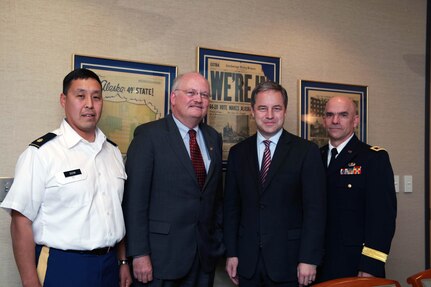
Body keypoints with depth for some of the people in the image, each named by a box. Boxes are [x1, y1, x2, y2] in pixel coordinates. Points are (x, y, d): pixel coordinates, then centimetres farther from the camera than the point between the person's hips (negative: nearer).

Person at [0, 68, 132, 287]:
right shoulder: (41, 153, -12)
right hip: (62, 268, -5)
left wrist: (123, 262, 13)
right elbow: (21, 221, -13)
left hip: (109, 266, 6)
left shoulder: (113, 152, 7)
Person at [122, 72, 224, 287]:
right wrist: (139, 253, -14)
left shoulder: (214, 138, 9)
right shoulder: (149, 135, -8)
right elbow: (134, 198, -11)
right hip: (161, 255, -4)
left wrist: (217, 239, 11)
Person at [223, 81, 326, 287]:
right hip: (247, 260, 3)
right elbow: (231, 206, 7)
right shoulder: (237, 152, 5)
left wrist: (309, 259, -12)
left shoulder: (307, 151, -5)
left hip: (288, 260, -2)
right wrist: (231, 253, 3)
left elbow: (315, 208, -8)